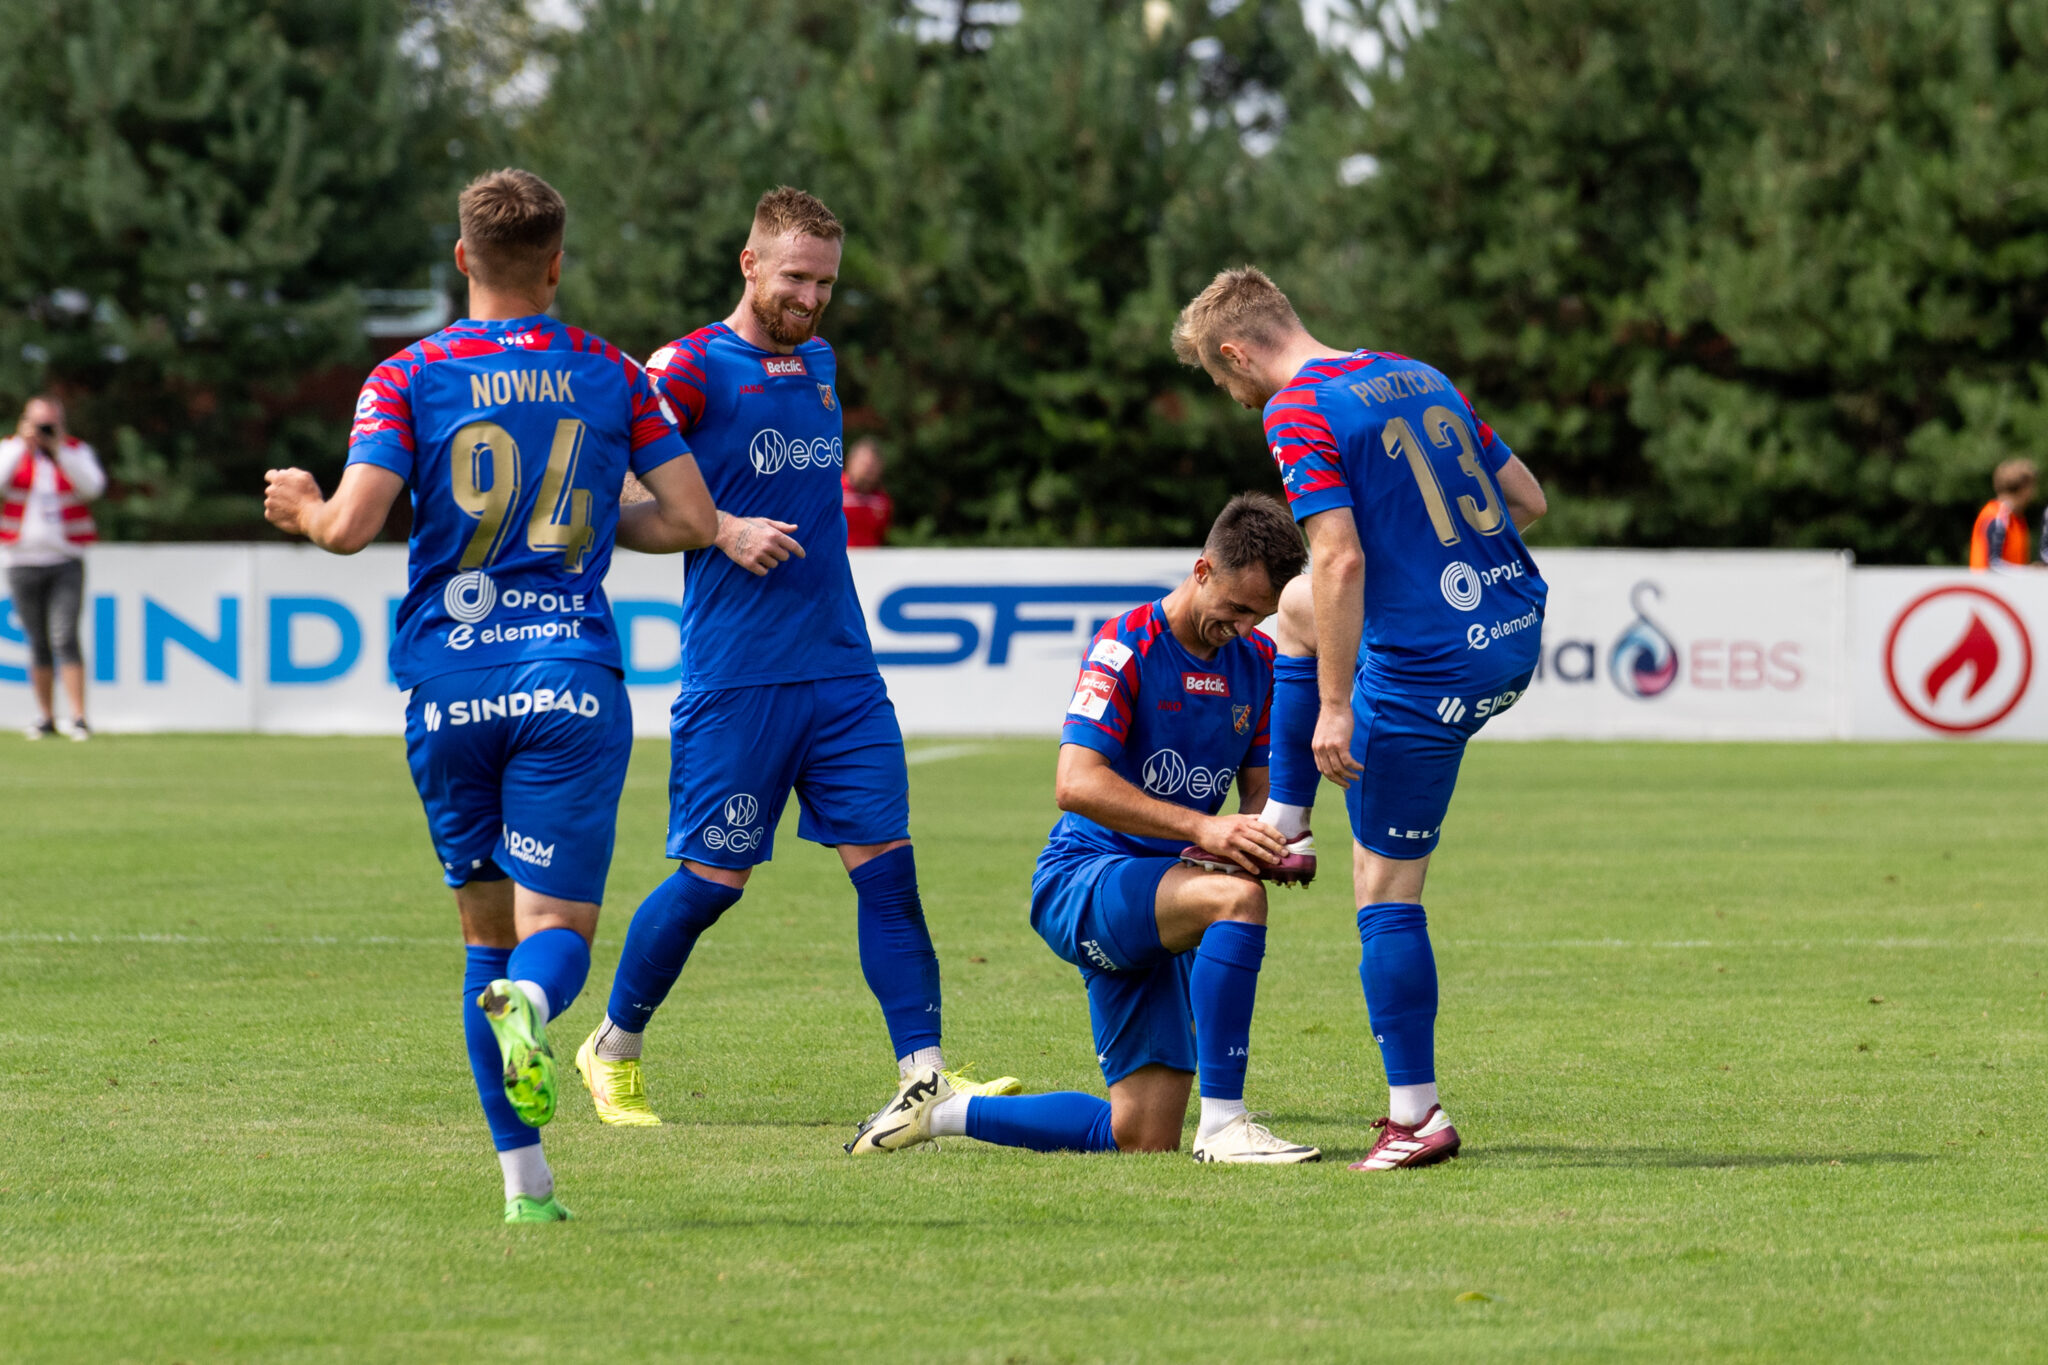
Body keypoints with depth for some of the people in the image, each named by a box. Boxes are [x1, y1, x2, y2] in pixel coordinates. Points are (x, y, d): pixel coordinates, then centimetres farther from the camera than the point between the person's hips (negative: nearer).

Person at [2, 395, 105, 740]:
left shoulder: (77, 452, 4)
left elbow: (93, 486, -14)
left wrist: (59, 449, -17)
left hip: (66, 560, -2)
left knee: (65, 637, -13)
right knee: (37, 643, 6)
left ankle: (79, 718, -14)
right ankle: (45, 717, 15)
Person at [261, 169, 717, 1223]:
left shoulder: (408, 377, 1)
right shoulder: (611, 376, 7)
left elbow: (350, 527, -9)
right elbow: (691, 519, 7)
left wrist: (304, 508, 13)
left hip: (450, 689, 1)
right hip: (571, 680, -1)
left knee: (486, 932, 13)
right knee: (556, 925, -4)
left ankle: (524, 1179, 9)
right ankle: (530, 1003, -41)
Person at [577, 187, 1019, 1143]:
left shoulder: (818, 364, 16)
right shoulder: (689, 371, -7)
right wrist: (723, 530, -18)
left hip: (842, 670, 6)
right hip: (733, 677, -6)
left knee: (886, 863, -5)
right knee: (712, 878, 0)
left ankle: (922, 1076, -8)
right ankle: (613, 1052, 21)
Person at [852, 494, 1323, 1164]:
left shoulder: (1259, 662, 7)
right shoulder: (1128, 646, -15)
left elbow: (1259, 788, 13)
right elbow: (1077, 784, -25)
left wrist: (1275, 843, -12)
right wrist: (1202, 827, -34)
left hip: (1149, 915, 7)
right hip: (1080, 881, -7)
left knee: (1144, 1137, -1)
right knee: (1236, 896, -36)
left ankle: (945, 1112, 20)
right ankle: (1222, 1123, -33)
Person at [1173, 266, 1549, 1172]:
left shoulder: (1298, 413, -11)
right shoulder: (1421, 378, 13)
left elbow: (1341, 561, -20)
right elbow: (1529, 499, 17)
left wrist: (1334, 708, -17)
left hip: (1428, 665, -9)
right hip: (1516, 630, 9)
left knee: (1384, 888, 1)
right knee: (1297, 612, 33)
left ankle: (1416, 1117, 1)